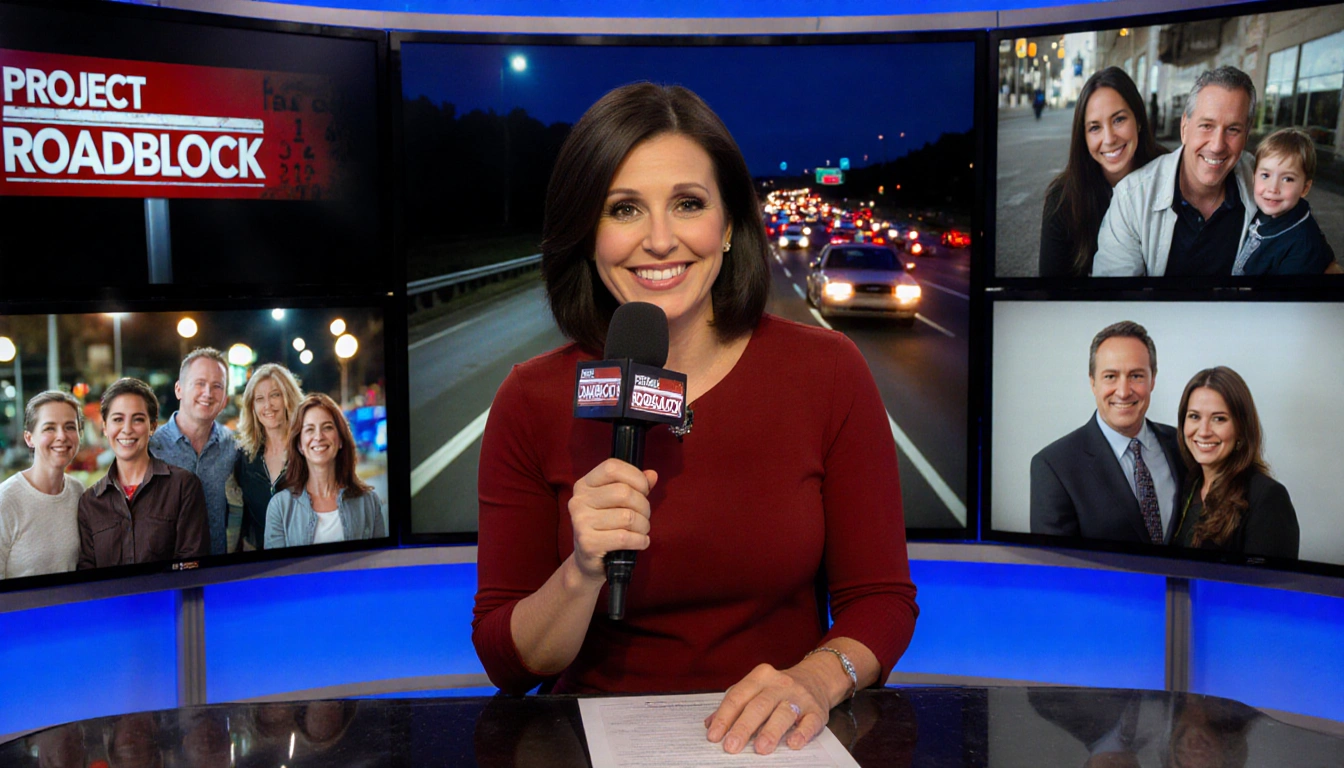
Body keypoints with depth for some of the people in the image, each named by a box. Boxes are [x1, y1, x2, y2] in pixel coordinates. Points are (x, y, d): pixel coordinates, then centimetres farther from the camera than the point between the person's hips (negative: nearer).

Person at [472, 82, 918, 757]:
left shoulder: (825, 372, -5)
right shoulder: (533, 403, -6)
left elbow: (881, 599, 1)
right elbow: (506, 663, -3)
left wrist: (819, 677, -19)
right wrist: (582, 573, -22)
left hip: (775, 744, 1)